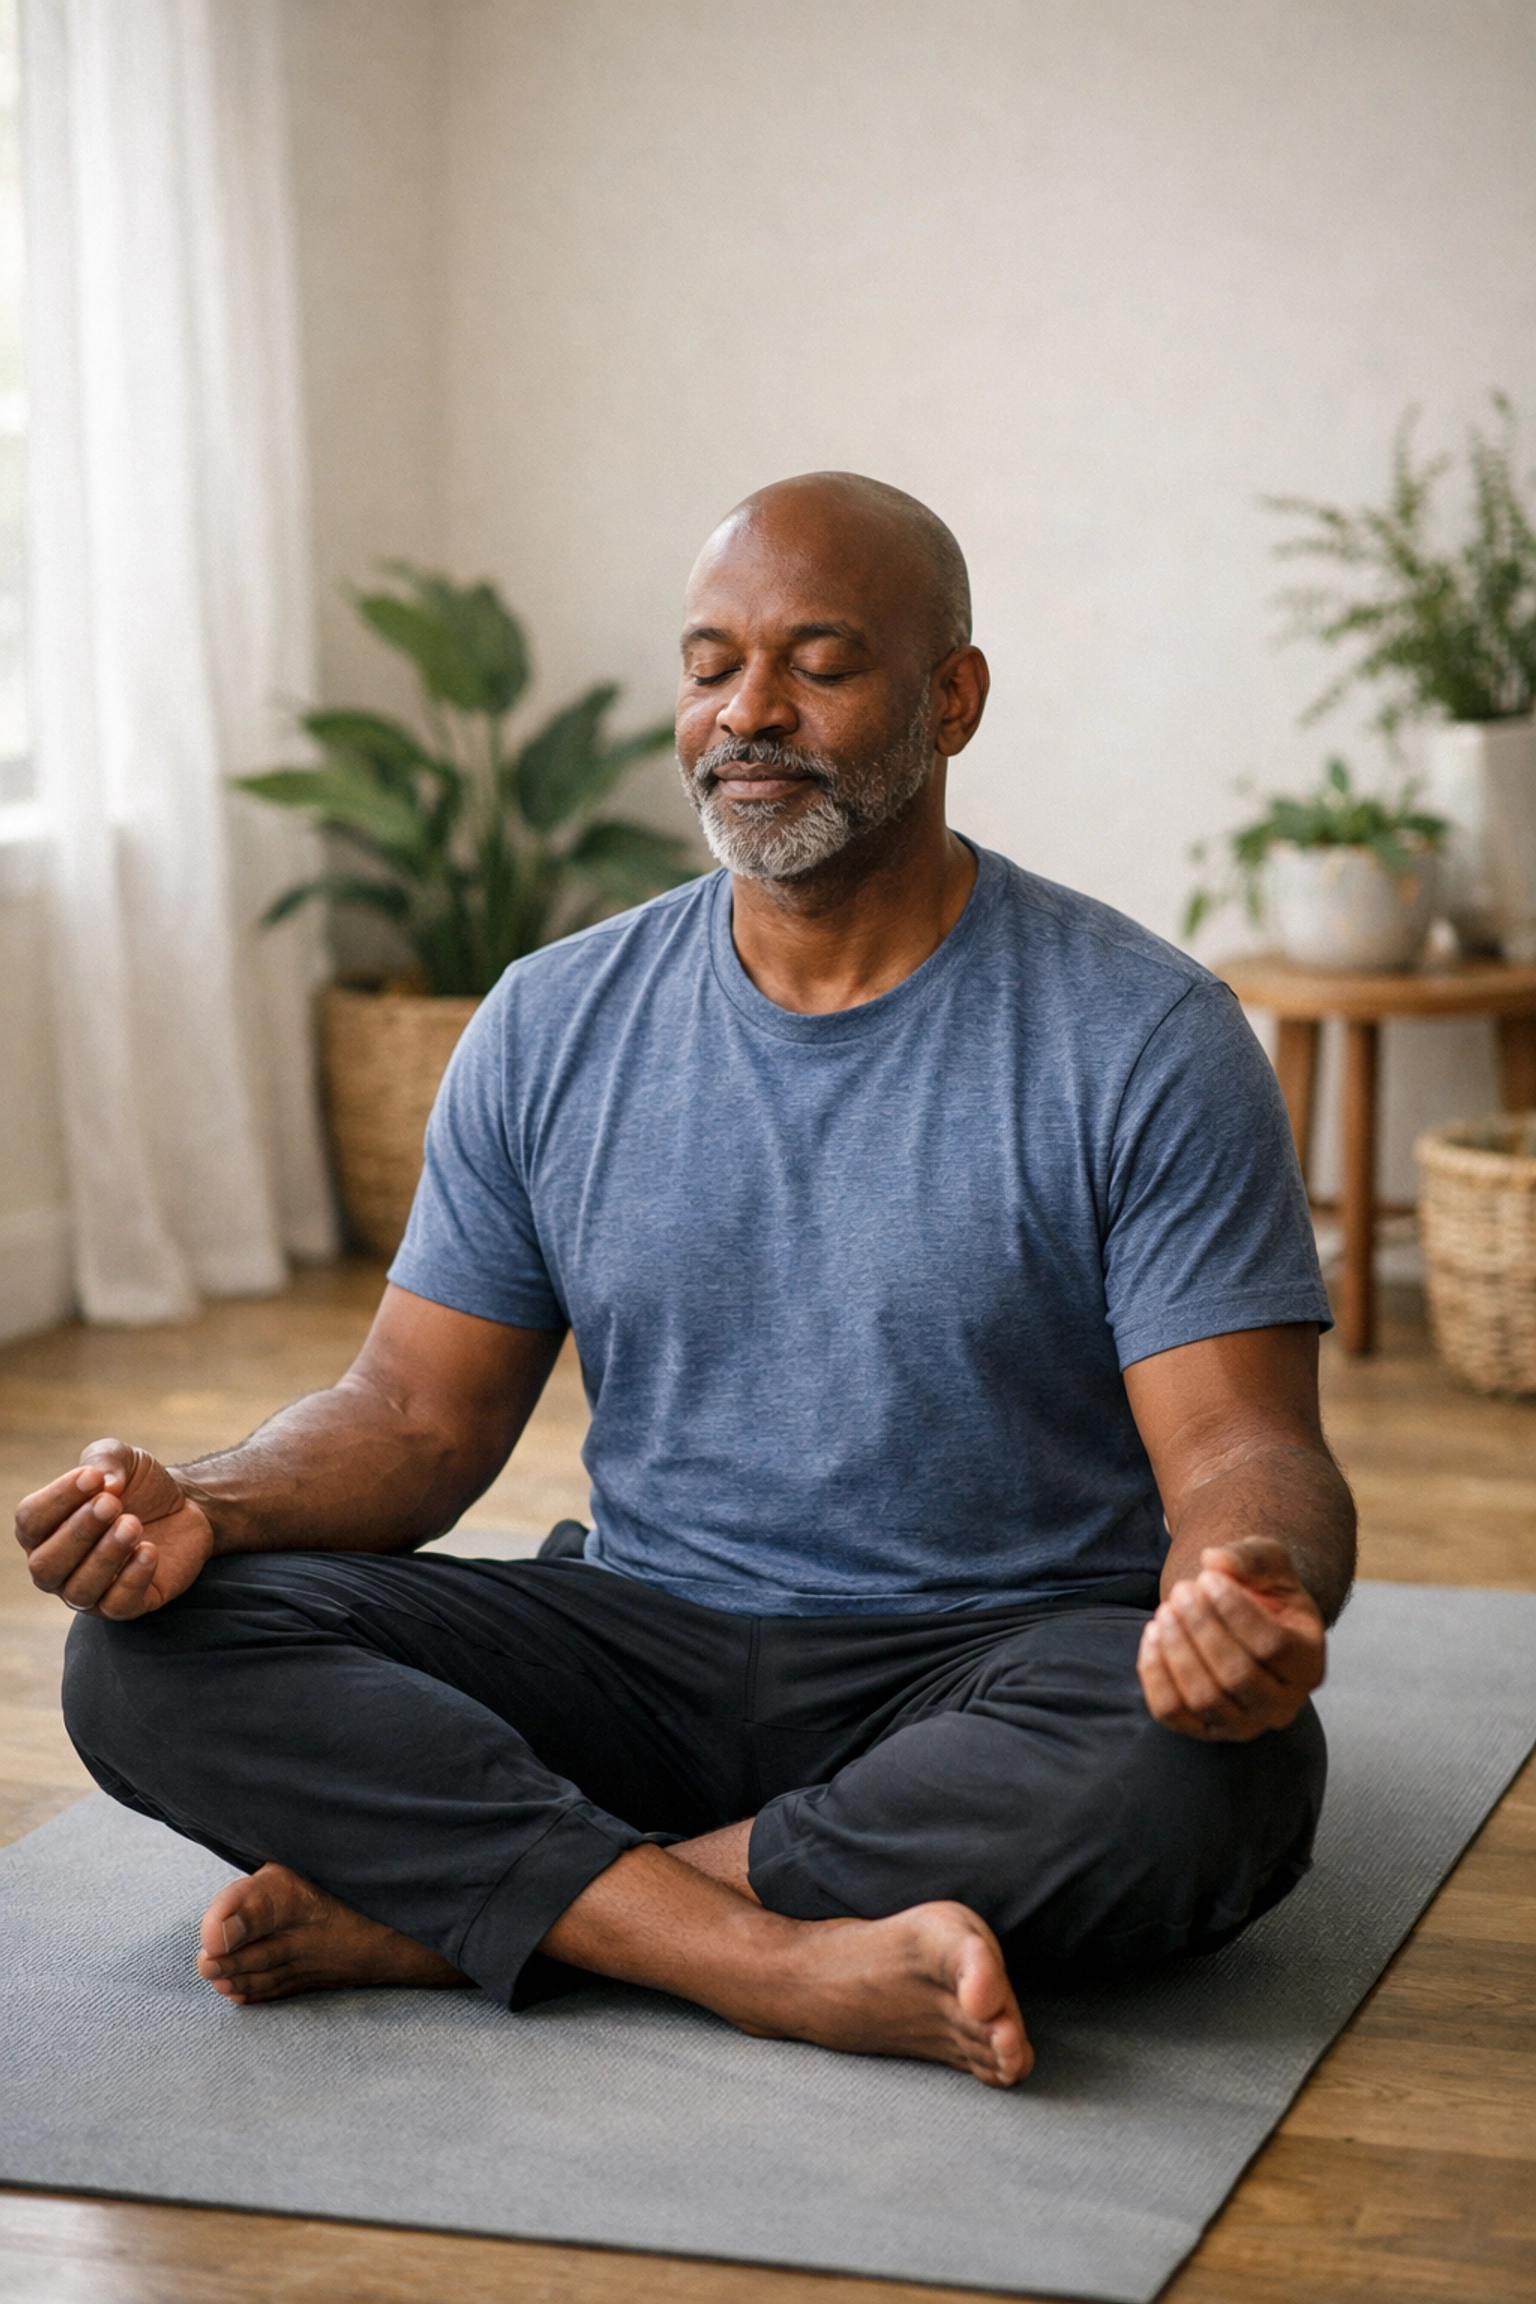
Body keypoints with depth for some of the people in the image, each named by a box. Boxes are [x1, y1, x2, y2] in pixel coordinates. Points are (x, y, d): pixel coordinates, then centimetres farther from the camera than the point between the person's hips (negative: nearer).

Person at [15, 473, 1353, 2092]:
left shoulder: (1143, 1041, -6)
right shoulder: (553, 1028, 5)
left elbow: (1241, 1448, -11)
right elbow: (419, 1413, 7)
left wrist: (1250, 1582, -36)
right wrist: (204, 1507, -15)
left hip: (997, 1661, -2)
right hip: (647, 1648, 3)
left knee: (1194, 1780, -37)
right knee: (150, 1654, -17)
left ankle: (444, 1907, -23)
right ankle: (783, 1962, -30)